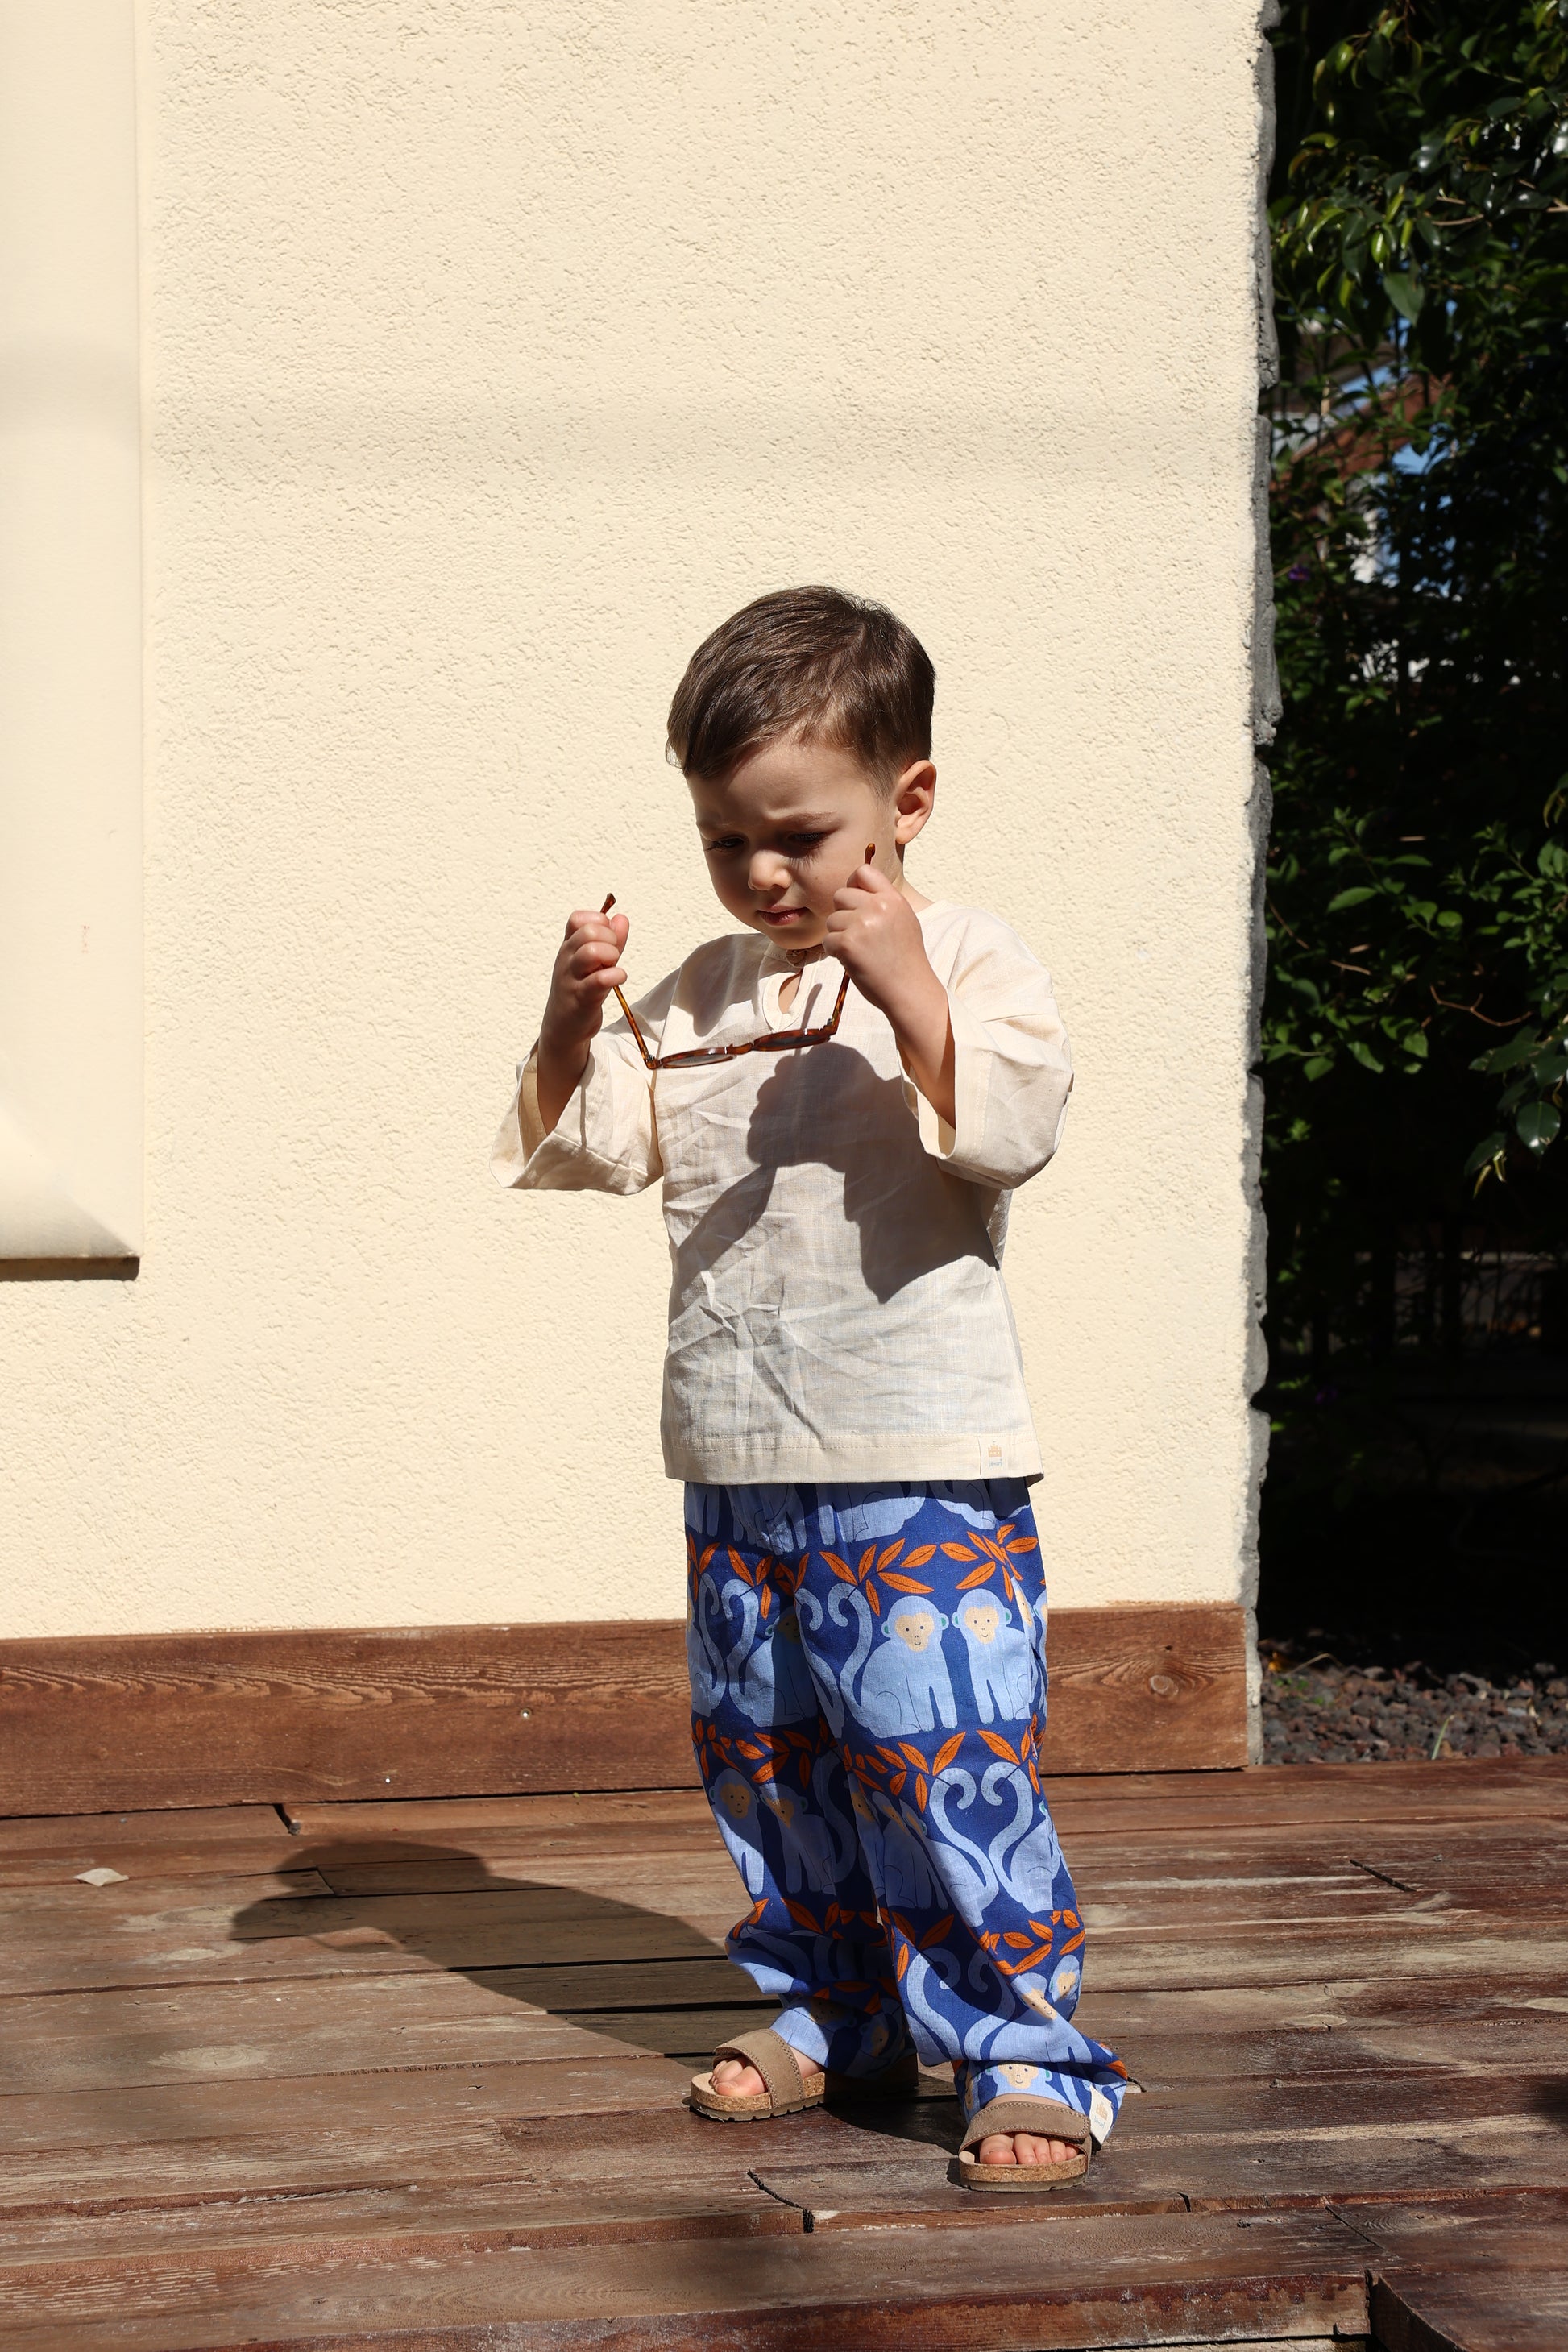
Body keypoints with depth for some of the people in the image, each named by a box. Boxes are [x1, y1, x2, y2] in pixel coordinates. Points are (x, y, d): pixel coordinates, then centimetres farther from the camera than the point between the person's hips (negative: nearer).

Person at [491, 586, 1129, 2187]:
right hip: (739, 1468, 7)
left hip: (923, 1468, -6)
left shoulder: (960, 960, -4)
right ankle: (833, 2014, 29)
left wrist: (906, 990, -30)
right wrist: (574, 1023, -6)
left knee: (945, 1756, -10)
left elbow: (1012, 1131, -20)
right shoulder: (701, 993, 13)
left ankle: (1025, 2051, 1)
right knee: (764, 1754, 14)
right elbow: (595, 1142, 11)